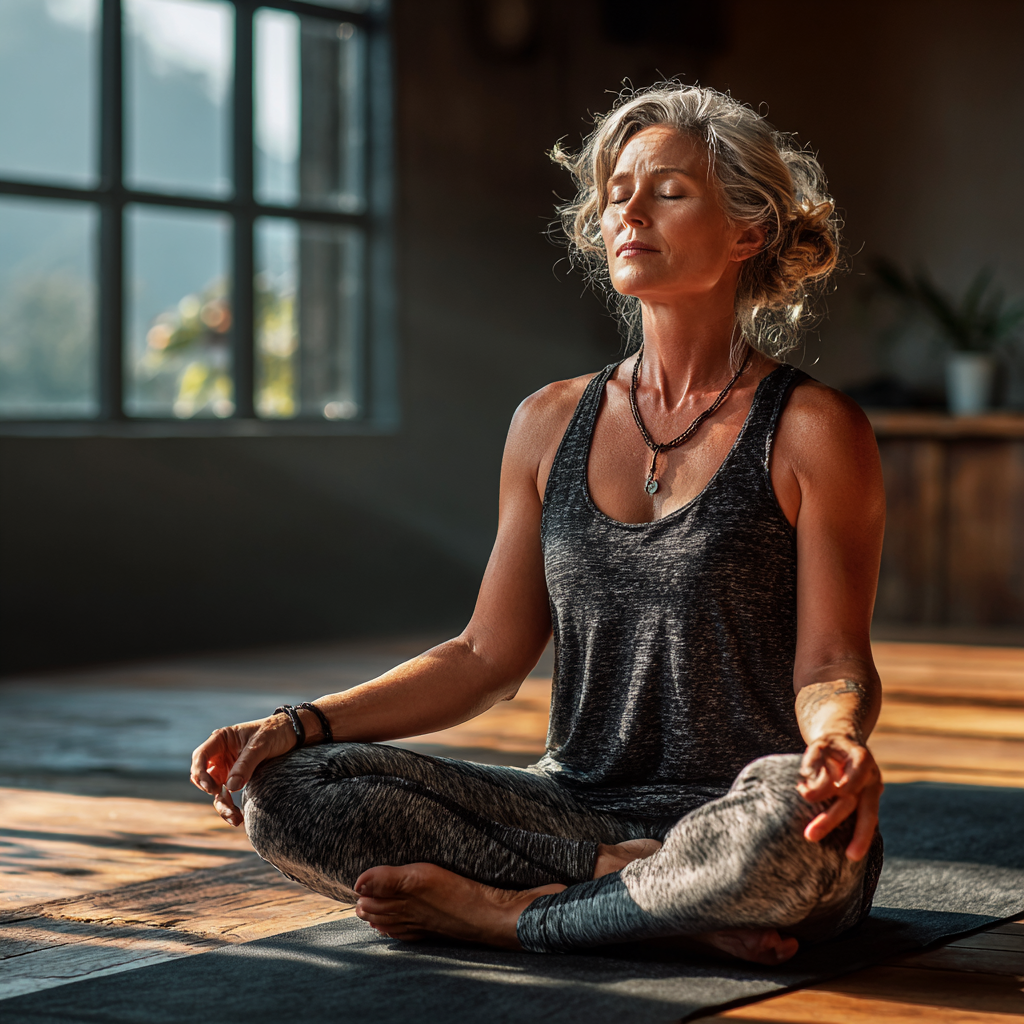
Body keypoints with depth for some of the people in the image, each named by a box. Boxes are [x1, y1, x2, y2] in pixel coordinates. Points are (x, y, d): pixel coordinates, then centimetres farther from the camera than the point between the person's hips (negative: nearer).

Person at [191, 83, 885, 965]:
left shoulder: (813, 432, -3)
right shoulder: (552, 426, 11)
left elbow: (829, 665, -7)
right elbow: (487, 657, 11)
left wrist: (842, 741, -32)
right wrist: (301, 724, -1)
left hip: (734, 825, -4)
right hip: (577, 808, 4)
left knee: (788, 814, -42)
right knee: (284, 793, -16)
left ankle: (502, 910, -18)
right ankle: (623, 883, -18)